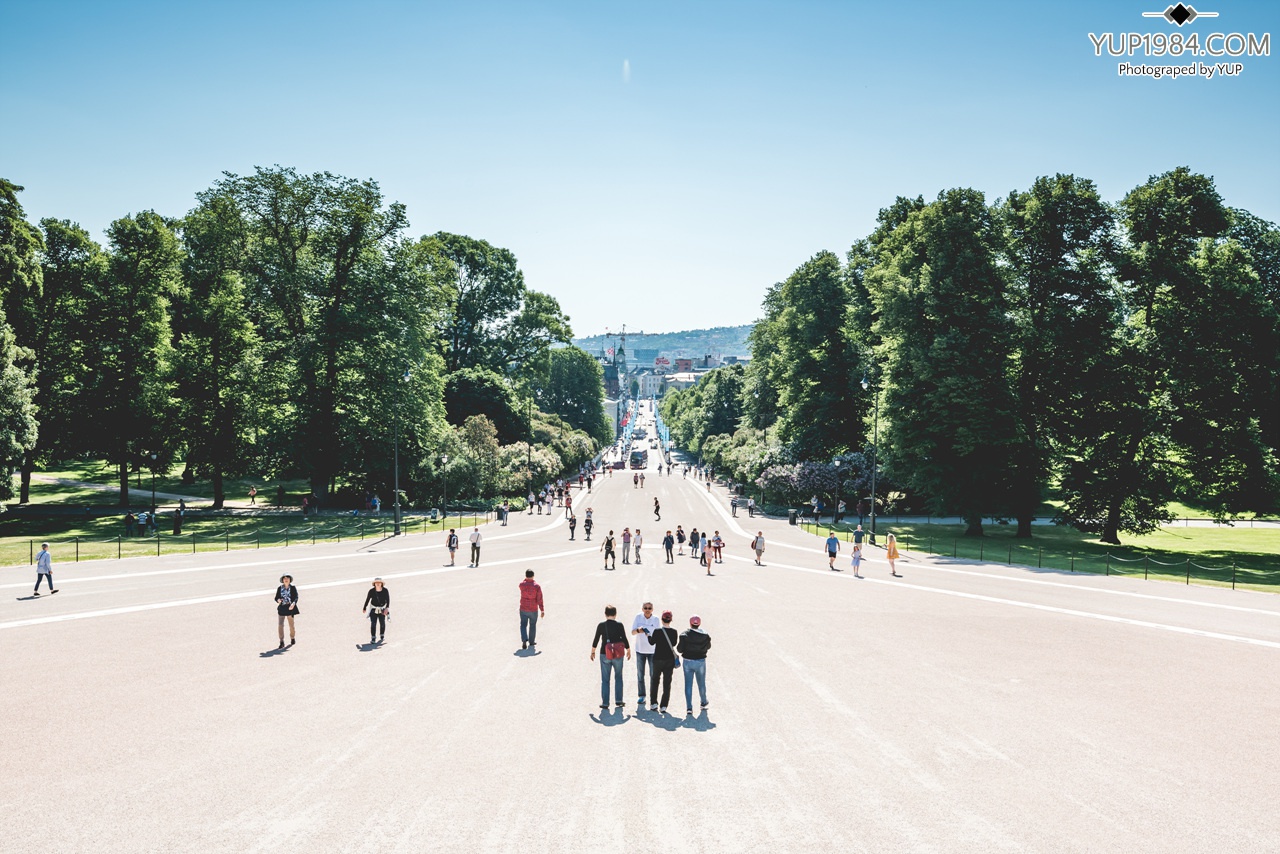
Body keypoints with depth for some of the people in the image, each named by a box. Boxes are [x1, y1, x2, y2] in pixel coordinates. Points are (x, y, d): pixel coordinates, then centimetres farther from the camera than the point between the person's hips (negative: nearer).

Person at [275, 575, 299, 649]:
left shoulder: (293, 588, 0)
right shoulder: (279, 588, 6)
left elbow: (296, 597, -6)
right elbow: (276, 597, 8)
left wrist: (293, 603, -25)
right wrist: (278, 600, -16)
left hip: (290, 607, -1)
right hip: (281, 608, 1)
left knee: (291, 625, 9)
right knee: (280, 625, -10)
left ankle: (292, 639, 33)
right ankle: (282, 642, -5)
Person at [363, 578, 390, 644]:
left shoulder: (385, 591, -14)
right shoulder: (371, 591, -15)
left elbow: (388, 600, -11)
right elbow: (367, 599, -1)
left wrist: (387, 608, -24)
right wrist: (364, 608, 8)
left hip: (382, 609, 1)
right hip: (373, 609, 0)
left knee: (382, 623, 3)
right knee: (373, 624, -9)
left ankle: (382, 636, 24)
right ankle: (373, 638, -2)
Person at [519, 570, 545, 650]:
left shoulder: (521, 584, -11)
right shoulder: (536, 586, -15)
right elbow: (539, 599, -14)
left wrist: (526, 578, 9)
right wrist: (542, 610, -7)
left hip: (523, 609, 1)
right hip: (533, 610, -1)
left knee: (523, 625, 12)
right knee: (532, 625, 18)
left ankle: (524, 640, -9)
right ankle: (531, 641, 29)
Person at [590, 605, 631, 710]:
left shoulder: (601, 626, -6)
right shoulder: (619, 625, -8)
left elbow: (596, 640, 2)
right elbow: (624, 640, -2)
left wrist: (593, 652, 17)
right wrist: (628, 651, 13)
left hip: (605, 655, 0)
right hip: (618, 655, 0)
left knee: (605, 680, 9)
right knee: (618, 678, 17)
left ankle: (605, 703, 10)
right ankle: (618, 701, 19)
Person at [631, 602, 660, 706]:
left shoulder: (656, 619, -4)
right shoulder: (638, 617, -5)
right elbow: (633, 632, -10)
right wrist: (639, 630, -30)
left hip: (652, 650, -1)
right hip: (640, 650, 1)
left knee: (653, 674, 2)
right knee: (640, 674, 7)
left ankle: (654, 696, 12)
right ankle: (642, 696, 18)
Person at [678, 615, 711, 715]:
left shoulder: (685, 635, -14)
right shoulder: (705, 636, -10)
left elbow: (679, 649, -12)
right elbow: (708, 647, 3)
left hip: (688, 662, -1)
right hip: (701, 661, 1)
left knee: (688, 684, 4)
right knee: (701, 683, 19)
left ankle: (689, 707, -1)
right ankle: (703, 703, 37)